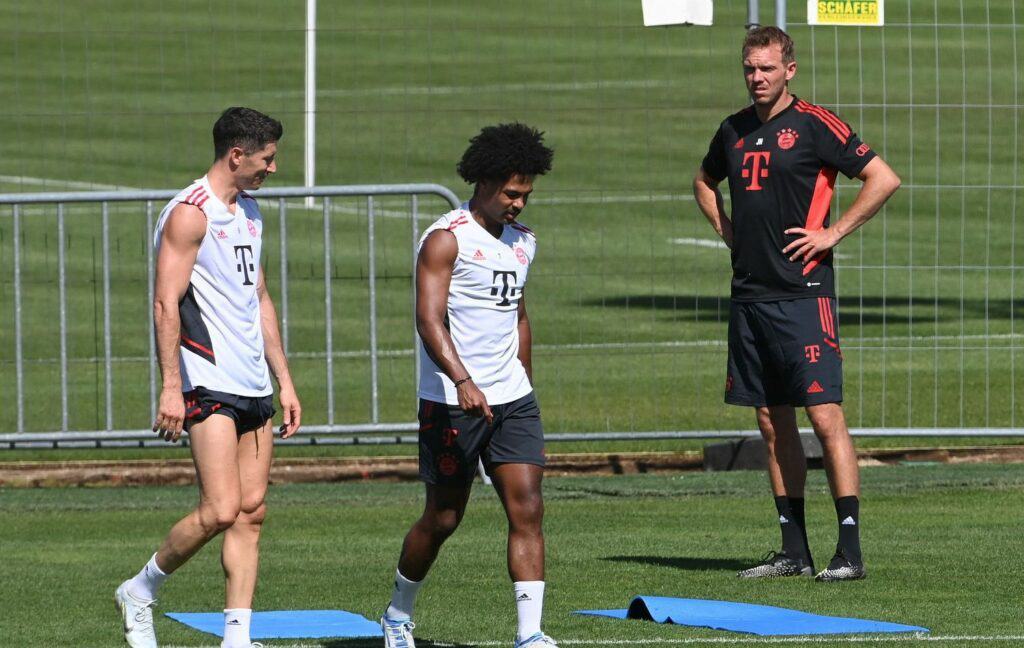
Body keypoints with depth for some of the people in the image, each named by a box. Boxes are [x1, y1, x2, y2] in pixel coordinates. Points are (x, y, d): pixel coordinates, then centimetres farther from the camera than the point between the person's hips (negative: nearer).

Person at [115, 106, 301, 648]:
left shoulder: (249, 213, 18)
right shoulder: (190, 213, -10)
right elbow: (166, 304, -15)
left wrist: (284, 380, 21)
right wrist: (171, 387, -21)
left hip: (253, 387, 9)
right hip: (209, 385, -9)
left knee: (251, 512, 3)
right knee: (221, 510, -14)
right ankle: (140, 592, 4)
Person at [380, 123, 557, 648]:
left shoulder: (522, 241, 13)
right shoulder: (446, 239, -10)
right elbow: (429, 319, -20)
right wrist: (463, 382, -33)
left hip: (512, 398, 6)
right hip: (452, 401, -6)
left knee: (528, 510, -8)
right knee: (444, 517, 5)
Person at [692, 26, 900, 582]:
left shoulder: (814, 124, -6)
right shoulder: (734, 130, 13)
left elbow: (883, 179, -9)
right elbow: (705, 181, 33)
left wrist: (832, 233, -10)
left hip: (803, 293, -7)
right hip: (749, 295, 7)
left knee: (825, 416, -10)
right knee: (773, 423, 8)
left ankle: (850, 551, -11)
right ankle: (794, 550, 13)